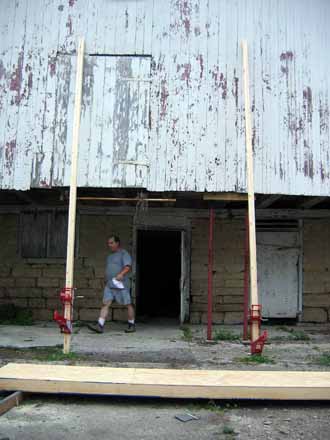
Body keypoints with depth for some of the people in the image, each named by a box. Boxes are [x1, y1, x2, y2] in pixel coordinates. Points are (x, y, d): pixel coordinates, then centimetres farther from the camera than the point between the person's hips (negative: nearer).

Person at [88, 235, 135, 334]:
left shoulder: (124, 254, -4)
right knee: (106, 304, -6)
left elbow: (128, 267, -18)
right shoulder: (110, 256, 21)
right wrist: (107, 281, 21)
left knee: (128, 304, 3)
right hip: (109, 285, 7)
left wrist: (121, 274, -35)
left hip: (121, 285, -6)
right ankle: (100, 326, -11)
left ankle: (131, 325, 16)